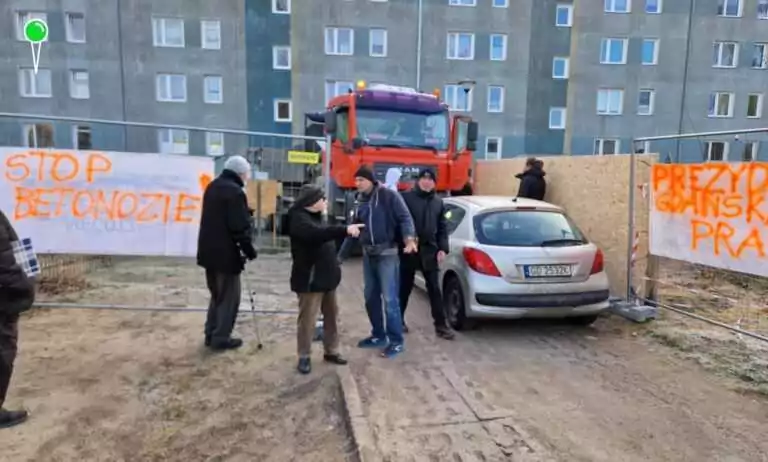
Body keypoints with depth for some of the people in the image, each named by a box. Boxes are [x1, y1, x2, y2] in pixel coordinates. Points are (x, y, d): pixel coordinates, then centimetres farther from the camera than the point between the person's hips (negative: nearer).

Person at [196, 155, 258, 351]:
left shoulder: (212, 187, 12)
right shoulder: (235, 192, -17)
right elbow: (240, 228, -20)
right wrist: (249, 250, -9)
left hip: (209, 251, 9)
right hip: (226, 254, -9)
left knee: (217, 294, 19)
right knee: (229, 296, 3)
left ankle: (211, 334, 25)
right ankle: (221, 338, 9)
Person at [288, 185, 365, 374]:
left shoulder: (316, 216, 16)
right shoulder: (298, 218, -15)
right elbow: (318, 233, -34)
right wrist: (345, 229, -41)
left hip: (326, 276, 9)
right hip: (309, 279, -9)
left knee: (332, 316, 14)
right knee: (307, 319, 0)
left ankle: (331, 351, 27)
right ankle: (304, 356, 13)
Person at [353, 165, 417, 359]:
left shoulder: (389, 195, -7)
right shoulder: (361, 202, 14)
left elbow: (405, 217, -13)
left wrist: (409, 239, -31)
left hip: (387, 253, -7)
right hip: (368, 254, 7)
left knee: (390, 298, -6)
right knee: (370, 297, 13)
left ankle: (396, 341, 6)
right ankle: (378, 335, 27)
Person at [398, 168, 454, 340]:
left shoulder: (438, 202, 12)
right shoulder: (406, 197, -3)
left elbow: (443, 227, 12)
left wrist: (442, 248, 2)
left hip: (429, 250, 3)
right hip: (409, 249, -3)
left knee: (434, 289, 4)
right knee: (405, 287, 10)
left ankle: (441, 325, 10)